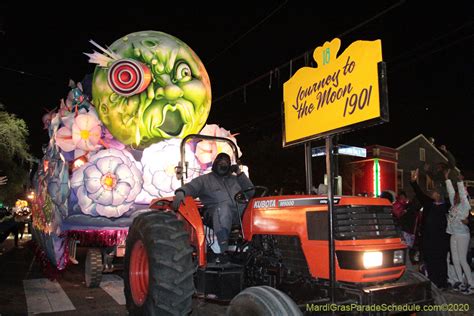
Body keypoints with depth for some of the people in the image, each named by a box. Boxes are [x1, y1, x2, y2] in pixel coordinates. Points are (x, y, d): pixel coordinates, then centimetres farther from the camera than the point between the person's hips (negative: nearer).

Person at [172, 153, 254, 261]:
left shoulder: (235, 179, 31)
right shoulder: (204, 179, 20)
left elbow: (250, 192, 22)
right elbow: (190, 187, 4)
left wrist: (240, 173, 16)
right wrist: (180, 193, -20)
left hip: (240, 210, 4)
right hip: (217, 211, -3)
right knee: (223, 208, -40)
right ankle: (224, 251, -46)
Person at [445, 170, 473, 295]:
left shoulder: (464, 206, -7)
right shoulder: (454, 205, 10)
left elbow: (462, 193, -21)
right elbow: (451, 191, 12)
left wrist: (460, 182, -27)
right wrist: (447, 178, 13)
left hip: (462, 235, -8)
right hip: (454, 235, 8)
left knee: (462, 260, -7)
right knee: (455, 260, 9)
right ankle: (461, 282, 19)